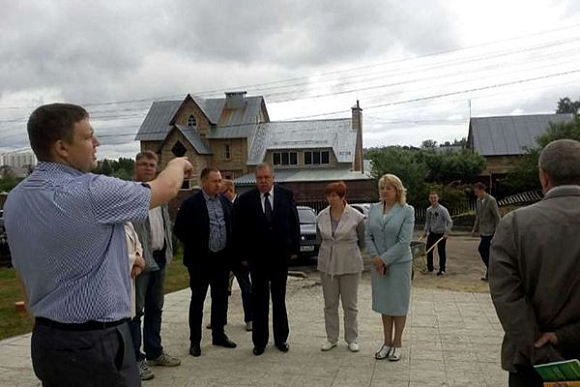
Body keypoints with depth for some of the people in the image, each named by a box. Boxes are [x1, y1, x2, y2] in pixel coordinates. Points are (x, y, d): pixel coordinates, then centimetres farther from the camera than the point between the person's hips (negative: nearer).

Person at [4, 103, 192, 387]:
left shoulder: (14, 200, 3)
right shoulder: (91, 192, -22)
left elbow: (24, 269, 13)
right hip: (95, 344, -8)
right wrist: (178, 164, 13)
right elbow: (167, 188, -9)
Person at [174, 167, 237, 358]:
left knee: (221, 298, 13)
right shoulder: (191, 204, -10)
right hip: (201, 260, -5)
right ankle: (195, 340, 17)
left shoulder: (225, 202, 6)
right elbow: (179, 229, -8)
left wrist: (230, 250, 5)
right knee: (197, 299, 6)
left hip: (222, 258, 5)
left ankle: (218, 334, 28)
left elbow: (233, 225, 14)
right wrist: (195, 247, -7)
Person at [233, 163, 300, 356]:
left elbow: (294, 223, 2)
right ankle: (260, 341, 19)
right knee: (259, 300, 8)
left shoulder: (286, 195, -1)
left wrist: (294, 248, -1)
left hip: (281, 256, 1)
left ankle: (281, 338, 25)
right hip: (257, 258, -1)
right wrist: (243, 254, -4)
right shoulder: (245, 200, -4)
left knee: (279, 299, 13)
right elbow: (239, 229, -1)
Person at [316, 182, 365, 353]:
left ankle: (352, 339, 20)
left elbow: (362, 242, 3)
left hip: (349, 265, -3)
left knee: (350, 305, 6)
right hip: (327, 265, 3)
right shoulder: (321, 216, 1)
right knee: (330, 304, 10)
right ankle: (331, 338, 22)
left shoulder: (356, 216, -9)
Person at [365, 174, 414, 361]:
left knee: (398, 303, 6)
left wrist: (384, 259, -15)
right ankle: (387, 342, 25)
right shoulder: (374, 209, 5)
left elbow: (404, 241, -15)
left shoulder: (407, 210, -9)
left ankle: (397, 343, 20)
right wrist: (375, 258, -10)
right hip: (378, 264, 4)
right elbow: (368, 236, 3)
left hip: (399, 263, -4)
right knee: (384, 302, 12)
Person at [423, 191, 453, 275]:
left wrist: (446, 233, -22)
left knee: (441, 252, 1)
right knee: (428, 250, 2)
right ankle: (430, 268, 16)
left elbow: (450, 222, -17)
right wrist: (426, 231, 10)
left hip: (441, 234, -5)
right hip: (432, 233, 5)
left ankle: (442, 269, 14)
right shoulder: (428, 210, 2)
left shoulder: (443, 210, -15)